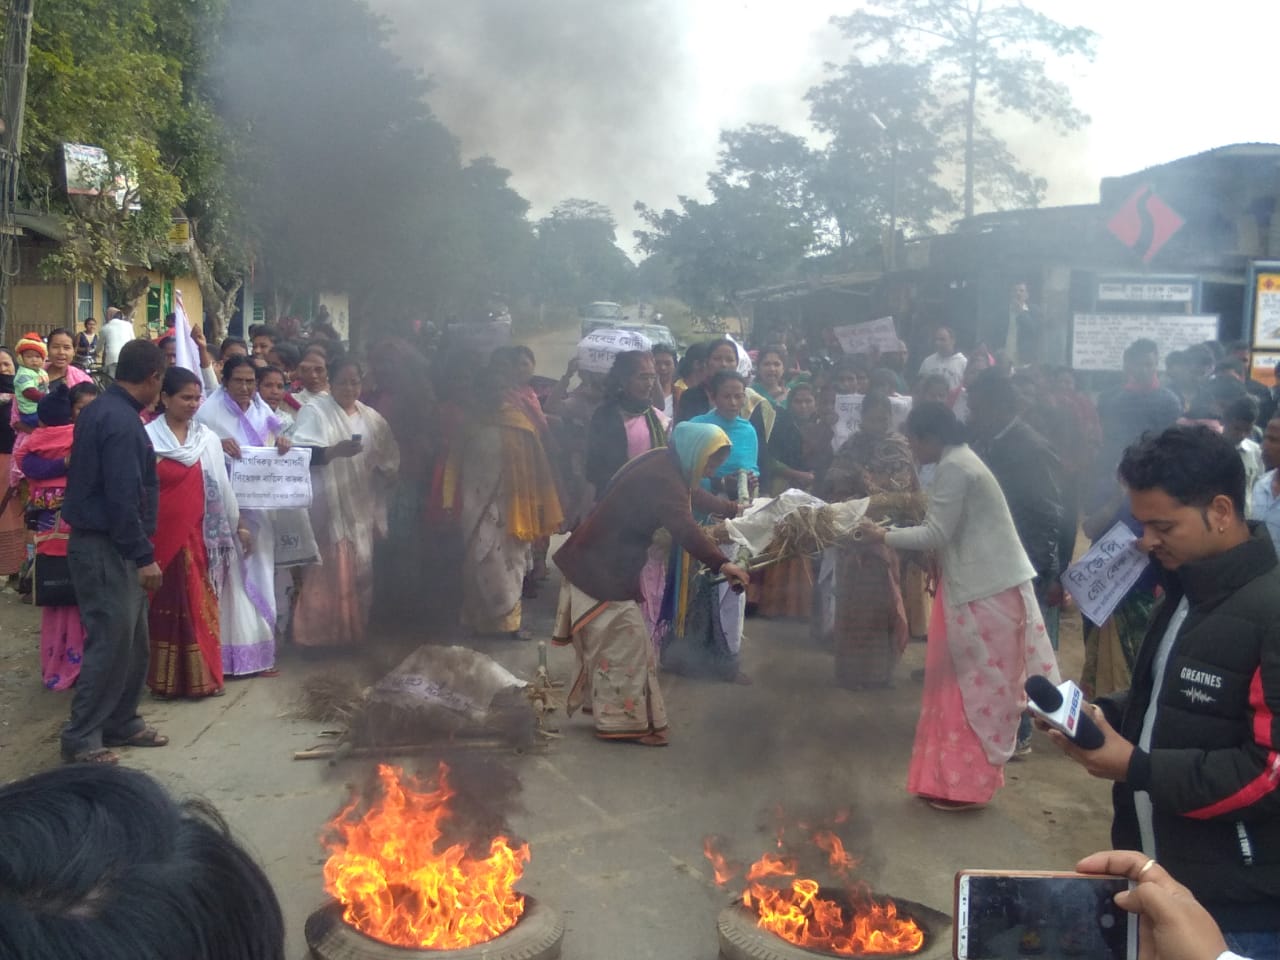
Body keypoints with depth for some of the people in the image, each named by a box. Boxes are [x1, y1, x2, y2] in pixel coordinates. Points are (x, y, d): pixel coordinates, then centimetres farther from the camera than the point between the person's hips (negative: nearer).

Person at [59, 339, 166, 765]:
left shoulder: (102, 409, 12)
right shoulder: (122, 421, -20)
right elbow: (123, 497, -24)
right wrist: (144, 556, -21)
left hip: (106, 543, 10)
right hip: (107, 548, -10)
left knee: (133, 641, 16)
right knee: (111, 642, -4)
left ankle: (121, 723, 26)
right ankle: (81, 738, 6)